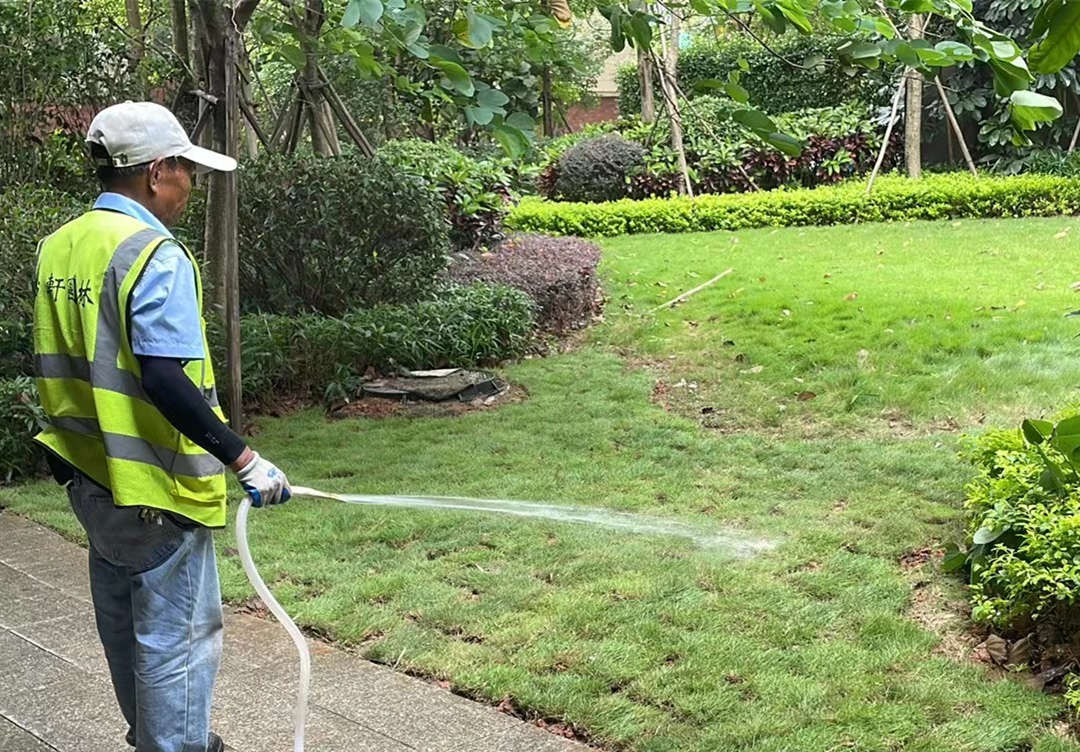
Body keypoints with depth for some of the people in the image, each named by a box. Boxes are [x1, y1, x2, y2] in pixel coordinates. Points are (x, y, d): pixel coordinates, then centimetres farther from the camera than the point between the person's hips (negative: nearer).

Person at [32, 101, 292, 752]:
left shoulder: (58, 248, 6)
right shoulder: (155, 257, -20)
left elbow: (56, 366, 14)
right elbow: (165, 380, -28)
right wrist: (243, 460, -25)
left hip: (93, 479, 9)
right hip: (157, 487, -9)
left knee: (126, 627, 23)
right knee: (177, 638, 4)